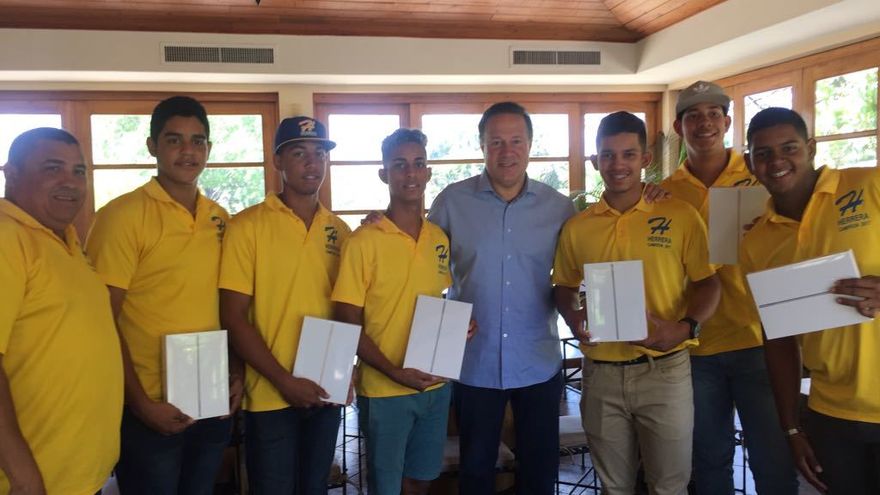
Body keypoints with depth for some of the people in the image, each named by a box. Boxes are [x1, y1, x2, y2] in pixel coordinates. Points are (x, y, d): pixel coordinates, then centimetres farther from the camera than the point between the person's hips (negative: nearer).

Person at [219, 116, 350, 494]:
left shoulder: (339, 230, 4)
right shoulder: (247, 226, -9)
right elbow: (233, 319, -11)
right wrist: (284, 381, -14)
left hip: (325, 393, 4)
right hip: (270, 396, -4)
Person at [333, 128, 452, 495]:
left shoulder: (439, 239, 5)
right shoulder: (364, 241, -12)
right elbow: (348, 324, -11)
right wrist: (395, 373, -18)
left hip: (435, 386, 5)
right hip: (384, 391, -5)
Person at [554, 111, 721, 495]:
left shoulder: (680, 215, -5)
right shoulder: (576, 227, 3)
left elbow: (707, 282, -2)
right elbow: (564, 288, 13)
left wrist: (686, 327, -19)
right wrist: (574, 318, -8)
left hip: (664, 370, -2)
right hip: (600, 373, 3)